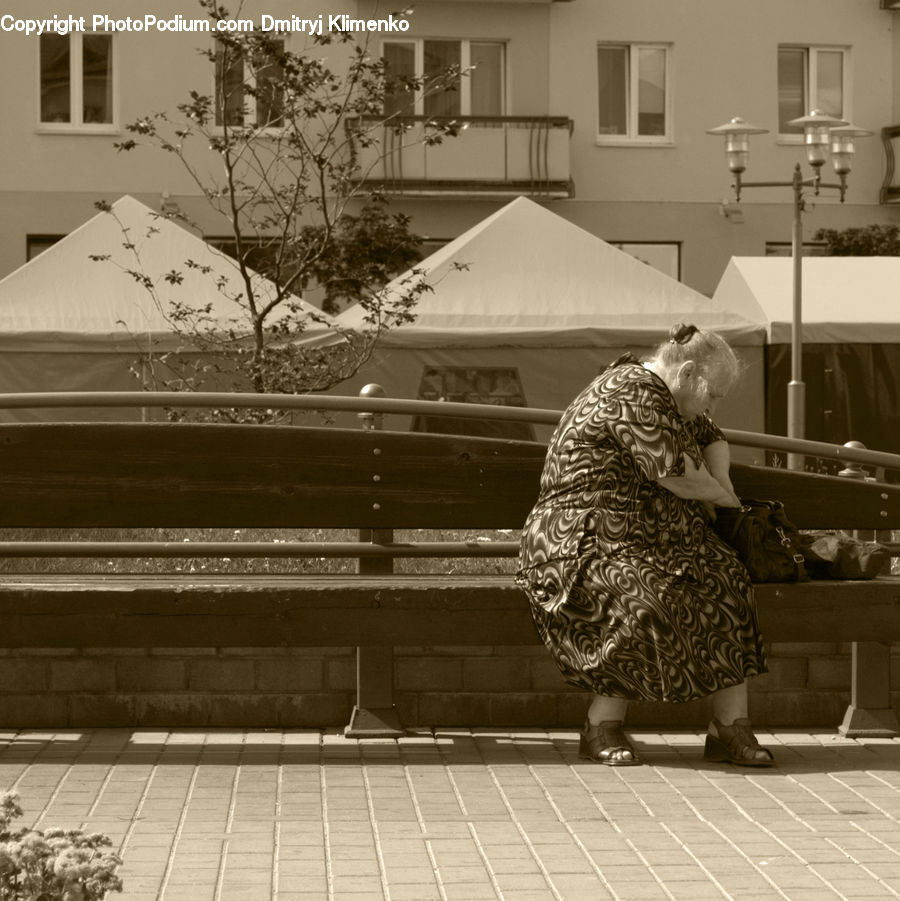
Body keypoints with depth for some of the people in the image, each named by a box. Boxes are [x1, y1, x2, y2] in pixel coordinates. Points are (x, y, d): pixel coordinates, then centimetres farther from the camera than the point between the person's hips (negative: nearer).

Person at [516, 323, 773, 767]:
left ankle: (730, 729, -17)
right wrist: (721, 497, -2)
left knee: (726, 584, -15)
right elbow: (676, 471, -22)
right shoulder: (634, 395, -17)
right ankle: (601, 729, -18)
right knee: (644, 604, -36)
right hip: (586, 543, -9)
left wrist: (718, 480, 8)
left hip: (643, 541, 9)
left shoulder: (666, 396, 15)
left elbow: (712, 440, 30)